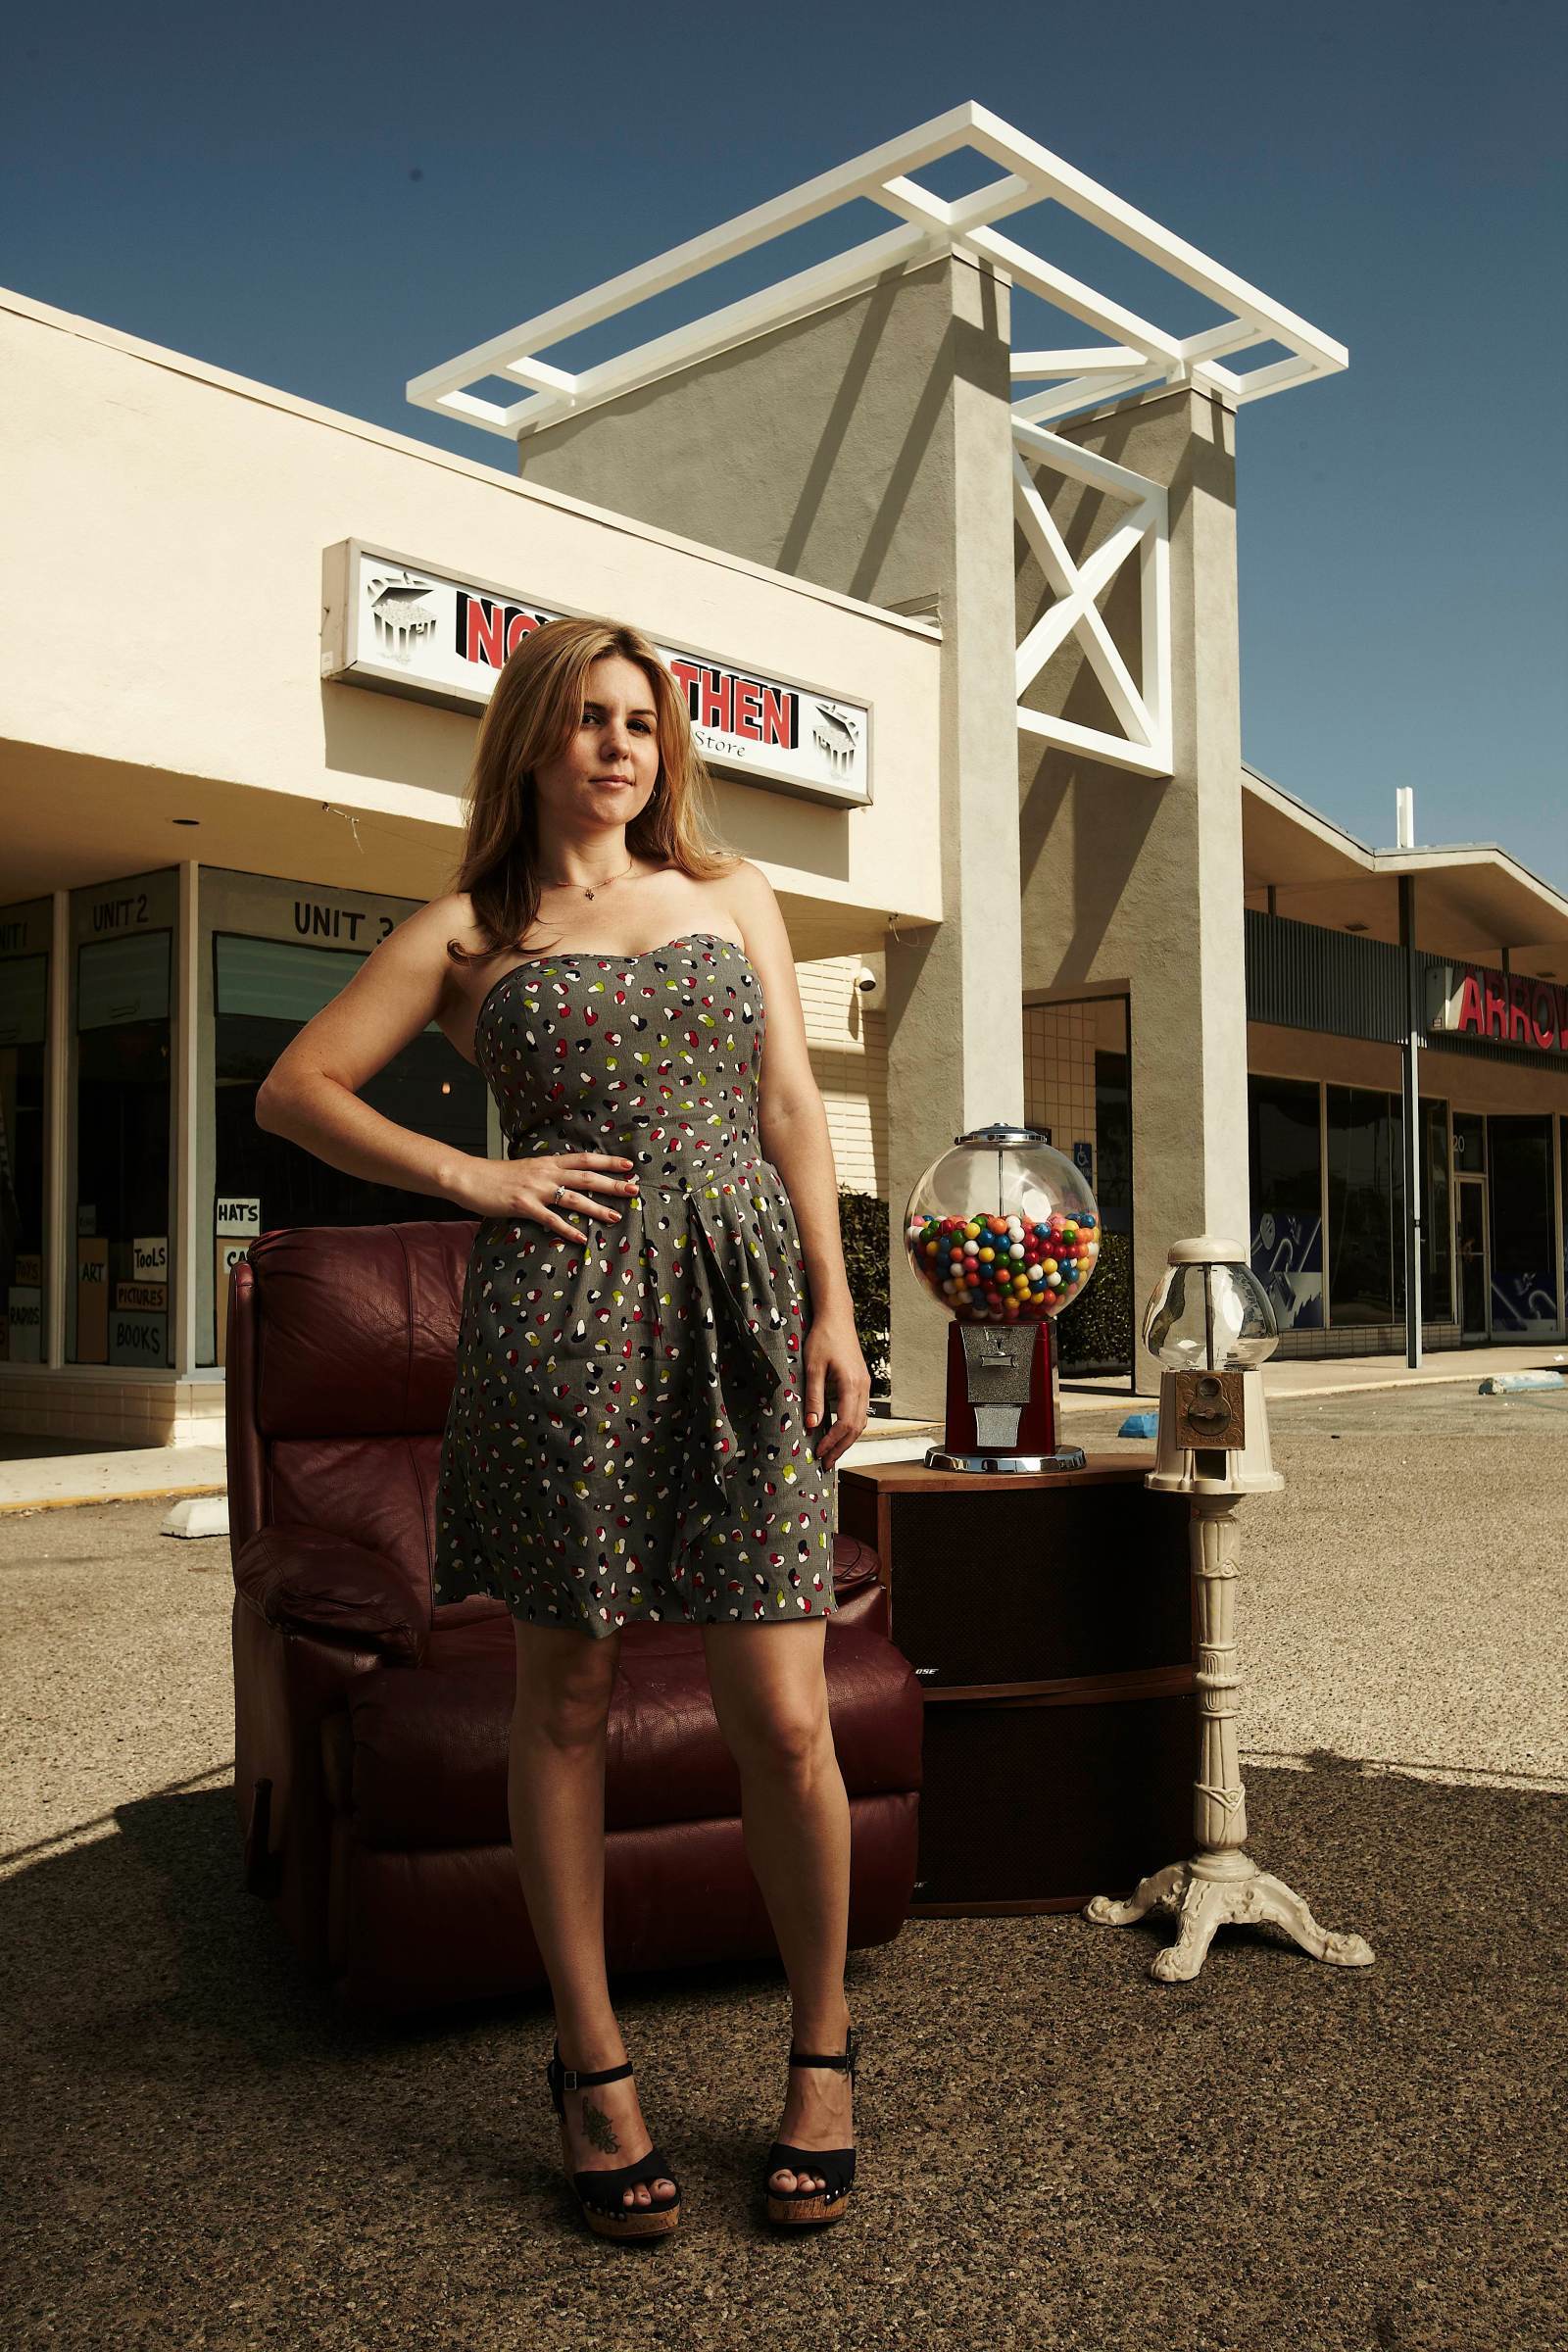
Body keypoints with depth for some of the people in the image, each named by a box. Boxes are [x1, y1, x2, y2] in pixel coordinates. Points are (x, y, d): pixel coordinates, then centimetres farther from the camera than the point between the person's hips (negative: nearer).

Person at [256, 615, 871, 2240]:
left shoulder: (733, 897, 16)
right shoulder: (468, 931, 9)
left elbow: (792, 1109, 12)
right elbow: (297, 1086, 7)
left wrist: (835, 1311, 4)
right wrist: (478, 1180, -3)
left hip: (740, 1308, 2)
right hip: (561, 1315, -1)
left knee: (781, 1719, -1)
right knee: (565, 1700, 7)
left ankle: (821, 2045, 22)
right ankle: (591, 2064, 24)